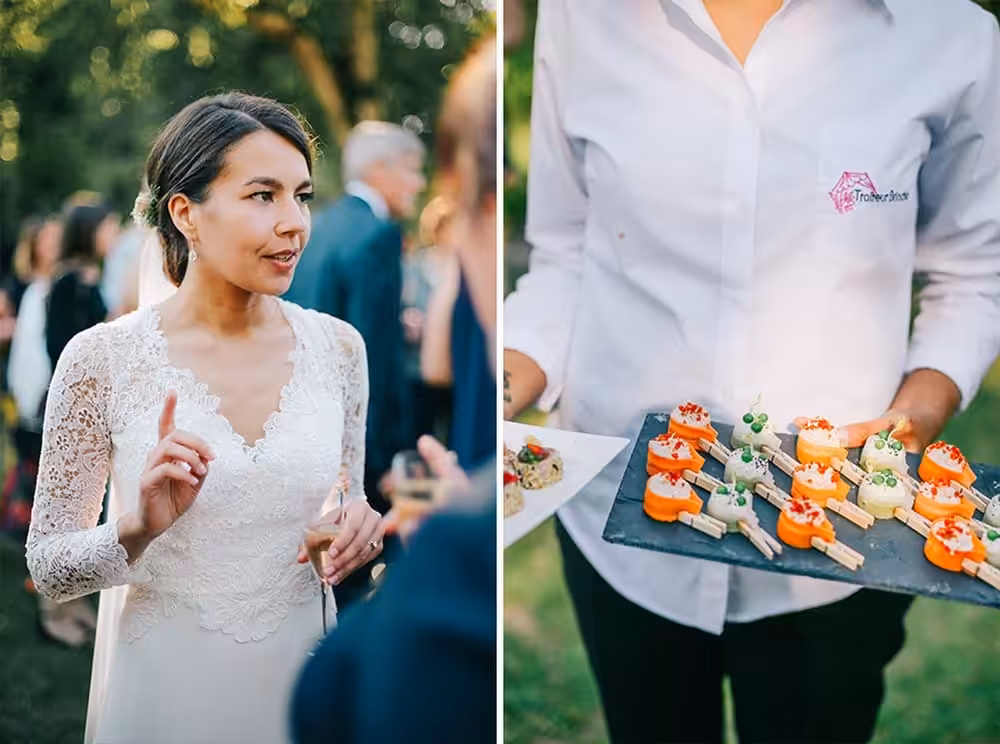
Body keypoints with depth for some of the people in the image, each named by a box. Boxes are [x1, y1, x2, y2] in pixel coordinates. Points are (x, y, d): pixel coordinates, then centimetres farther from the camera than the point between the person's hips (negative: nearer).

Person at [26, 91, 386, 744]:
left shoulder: (337, 347, -6)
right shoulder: (102, 360, -14)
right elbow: (49, 568, -7)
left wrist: (361, 532, -14)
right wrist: (138, 527, -25)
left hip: (300, 686, 3)